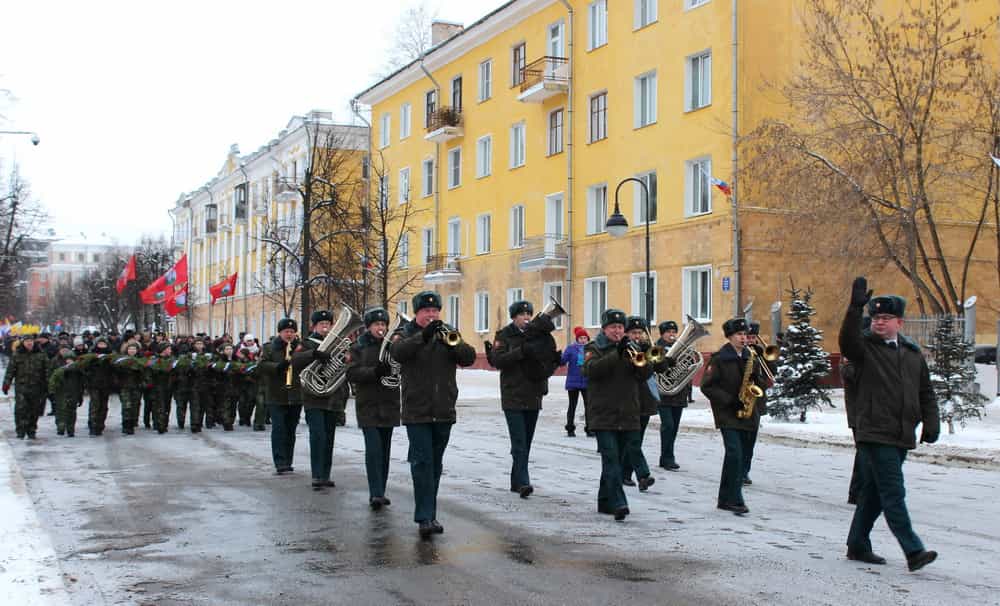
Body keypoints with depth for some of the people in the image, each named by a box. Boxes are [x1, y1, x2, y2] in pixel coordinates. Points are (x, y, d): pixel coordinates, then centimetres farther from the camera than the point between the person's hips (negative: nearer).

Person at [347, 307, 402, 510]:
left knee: (384, 450, 9)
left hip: (389, 405, 3)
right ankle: (375, 494, -14)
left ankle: (380, 492, 18)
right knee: (373, 448, -13)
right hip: (368, 404, -3)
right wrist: (375, 371, -22)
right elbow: (352, 374, -8)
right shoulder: (359, 347, 3)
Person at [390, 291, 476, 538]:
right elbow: (398, 352, -21)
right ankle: (424, 518, -10)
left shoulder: (449, 333, 9)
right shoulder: (405, 333, 1)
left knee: (435, 465, 12)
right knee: (422, 463, -10)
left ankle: (429, 515, 21)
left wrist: (452, 341, -23)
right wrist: (424, 335, -33)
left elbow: (469, 358, -4)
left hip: (444, 412, 4)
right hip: (417, 412, -4)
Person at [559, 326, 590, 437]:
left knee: (588, 405, 2)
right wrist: (558, 358, -28)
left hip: (587, 382, 1)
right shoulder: (571, 348, -1)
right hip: (573, 382, -1)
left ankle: (589, 428, 10)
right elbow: (562, 362, -9)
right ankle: (570, 429, 12)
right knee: (572, 405, 6)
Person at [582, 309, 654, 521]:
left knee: (615, 461, 11)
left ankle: (605, 501, 23)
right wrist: (617, 354, -26)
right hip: (604, 416, -4)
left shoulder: (633, 348, 13)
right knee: (611, 460, -12)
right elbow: (591, 369, -18)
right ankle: (618, 504, -18)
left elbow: (646, 375, 2)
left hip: (629, 417, 4)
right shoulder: (594, 348, 2)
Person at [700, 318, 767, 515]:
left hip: (746, 415, 6)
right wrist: (729, 400, -15)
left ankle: (725, 499, 18)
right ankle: (735, 500, -12)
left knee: (740, 457, 8)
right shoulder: (719, 359, -6)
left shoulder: (750, 358, 12)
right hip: (727, 415, -6)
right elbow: (707, 386, -8)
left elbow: (761, 384, 16)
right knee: (735, 454, -16)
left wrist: (756, 378, -7)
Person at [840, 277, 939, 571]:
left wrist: (931, 424, 6)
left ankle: (858, 546, 25)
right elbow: (847, 340, -26)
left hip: (902, 436, 6)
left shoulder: (913, 353, 14)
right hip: (874, 434, -6)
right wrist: (856, 307, -38)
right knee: (894, 493, -10)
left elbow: (926, 393, 18)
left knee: (874, 492, 14)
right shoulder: (865, 346, -2)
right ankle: (913, 551, -11)